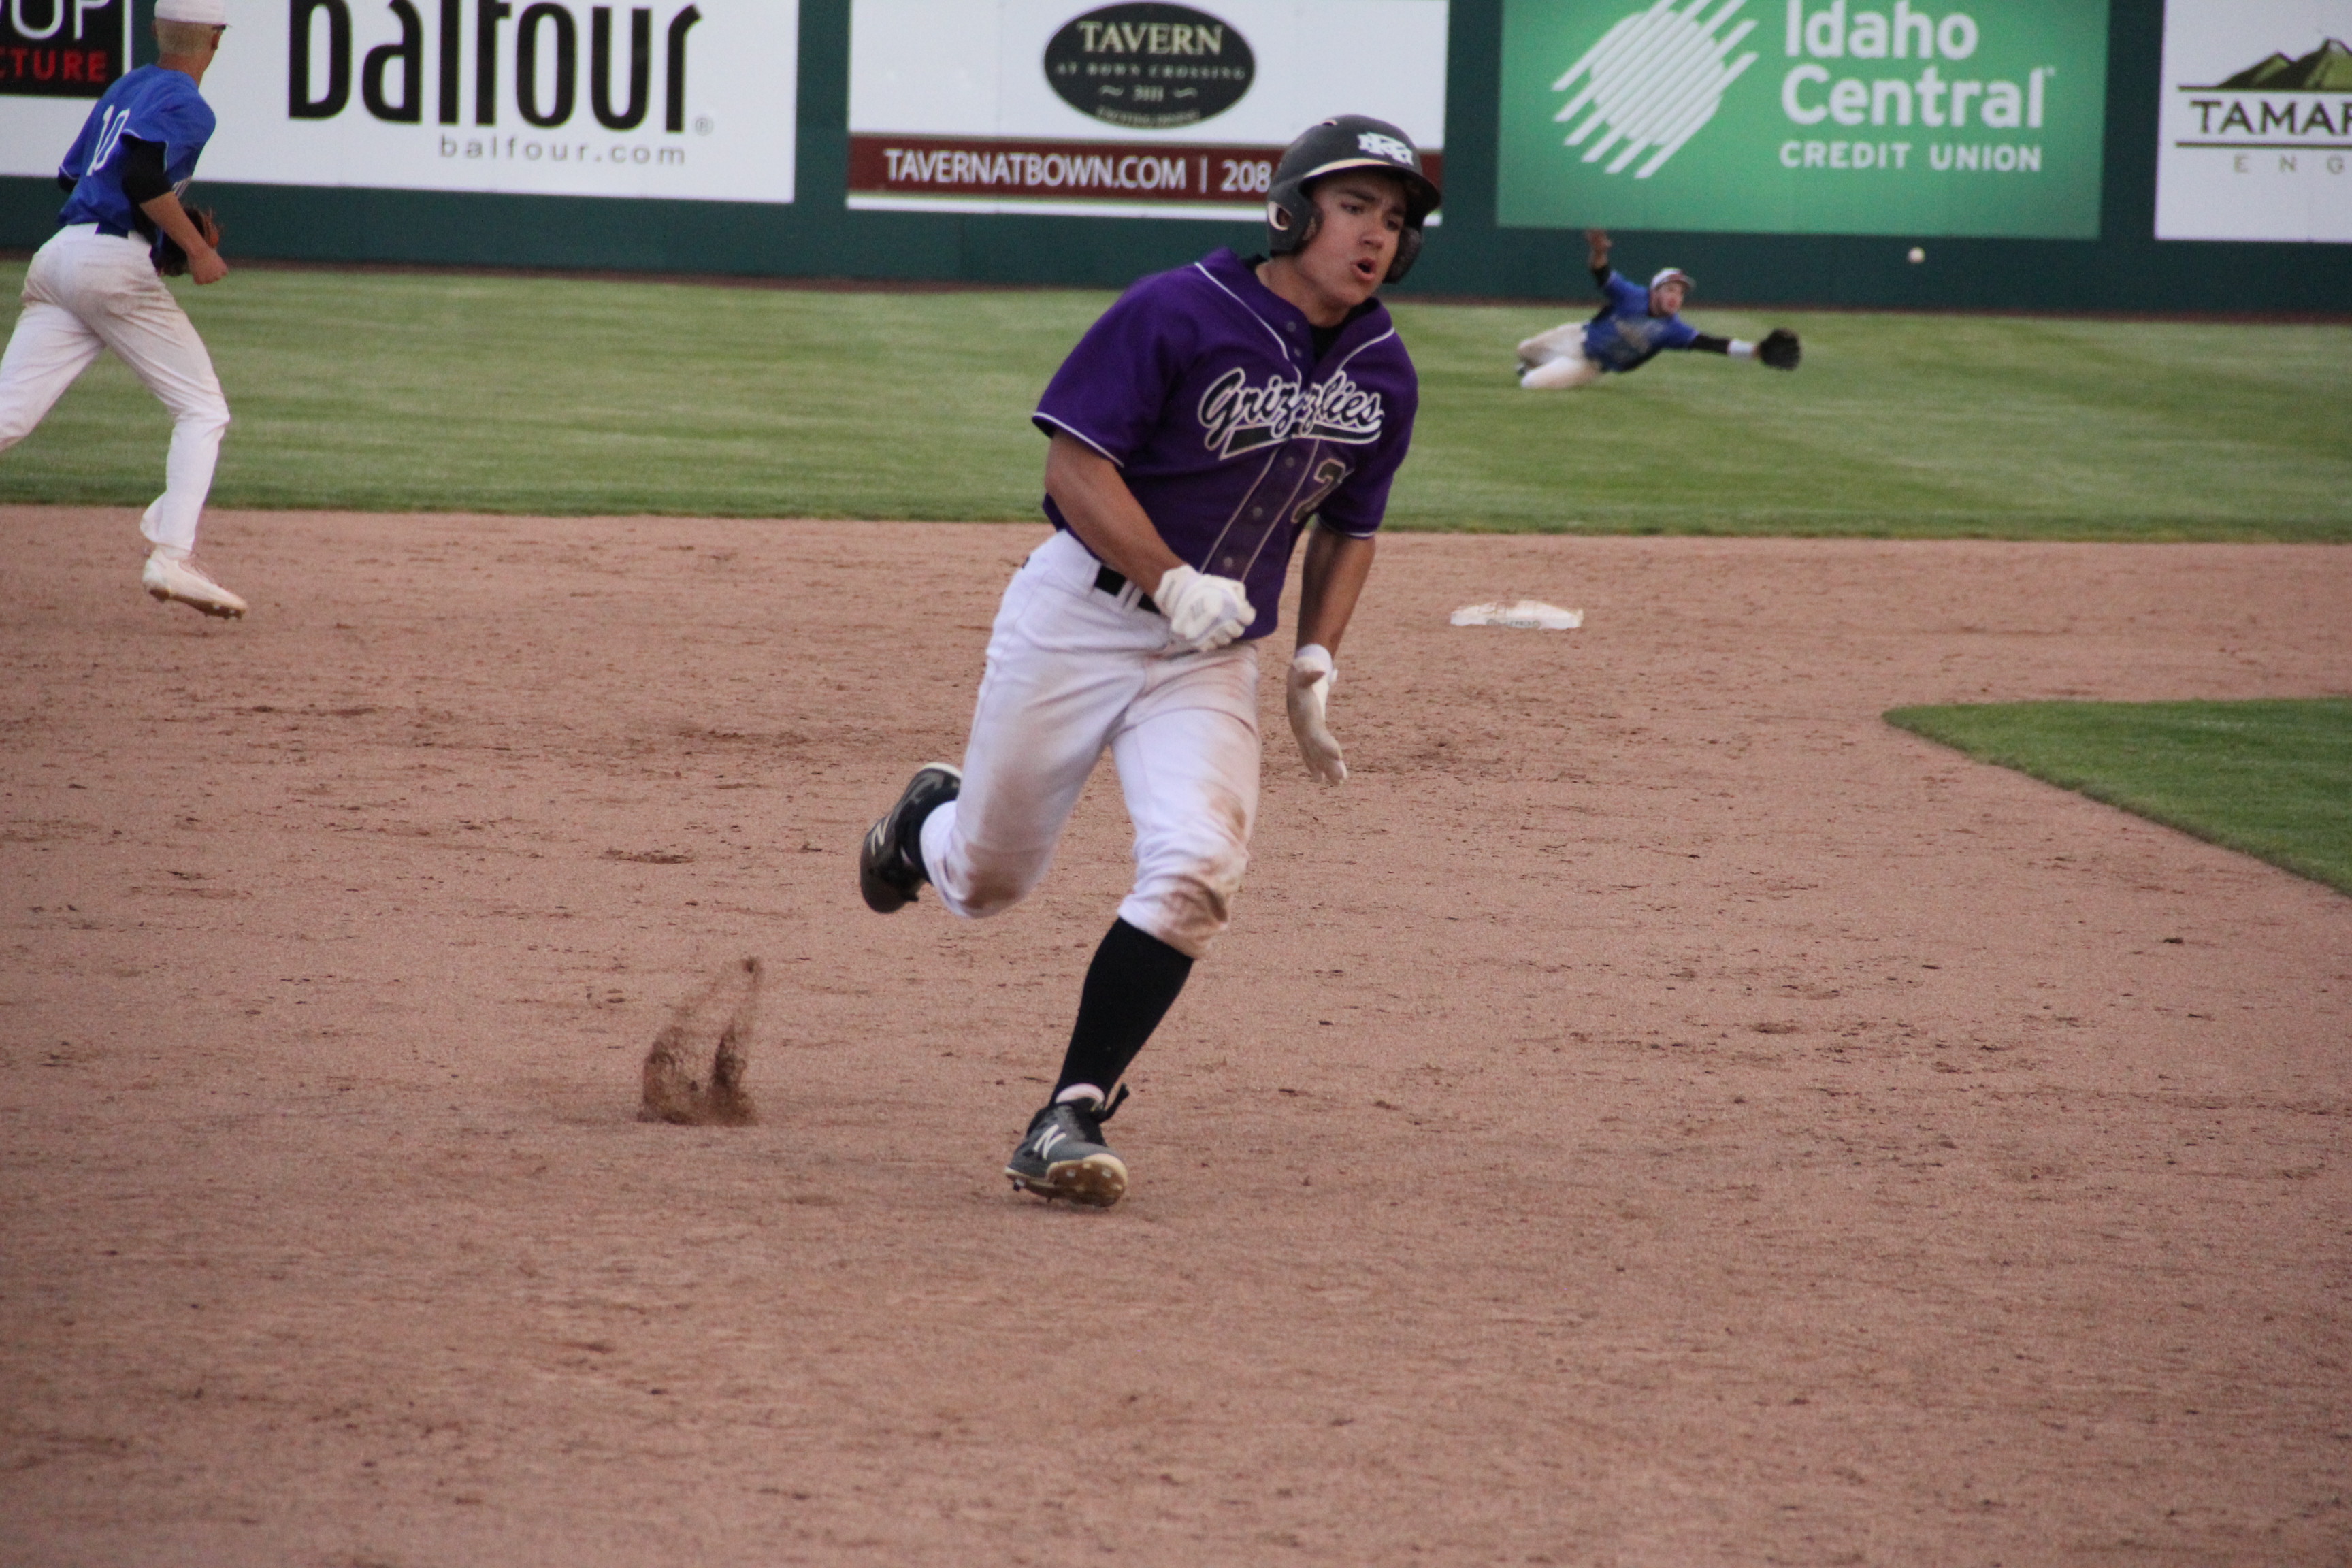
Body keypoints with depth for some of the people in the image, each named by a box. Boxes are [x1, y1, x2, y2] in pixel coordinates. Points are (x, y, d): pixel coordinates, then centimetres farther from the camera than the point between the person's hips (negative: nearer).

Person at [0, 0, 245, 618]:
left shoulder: (124, 89, 23)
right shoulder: (186, 106, -3)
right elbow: (142, 176, -18)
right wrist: (197, 248, -10)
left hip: (55, 258, 7)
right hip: (116, 263, -7)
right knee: (202, 410, 3)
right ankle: (171, 557, -11)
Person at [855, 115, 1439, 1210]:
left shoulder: (1384, 376, 4)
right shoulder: (1178, 315, -15)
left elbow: (1349, 527, 17)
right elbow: (1075, 467, -17)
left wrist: (1316, 662, 4)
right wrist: (1175, 583, -27)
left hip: (1213, 659, 4)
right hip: (1081, 616, -3)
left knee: (1197, 871, -21)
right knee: (985, 882, 8)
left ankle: (1069, 1119, -13)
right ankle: (933, 819, 47)